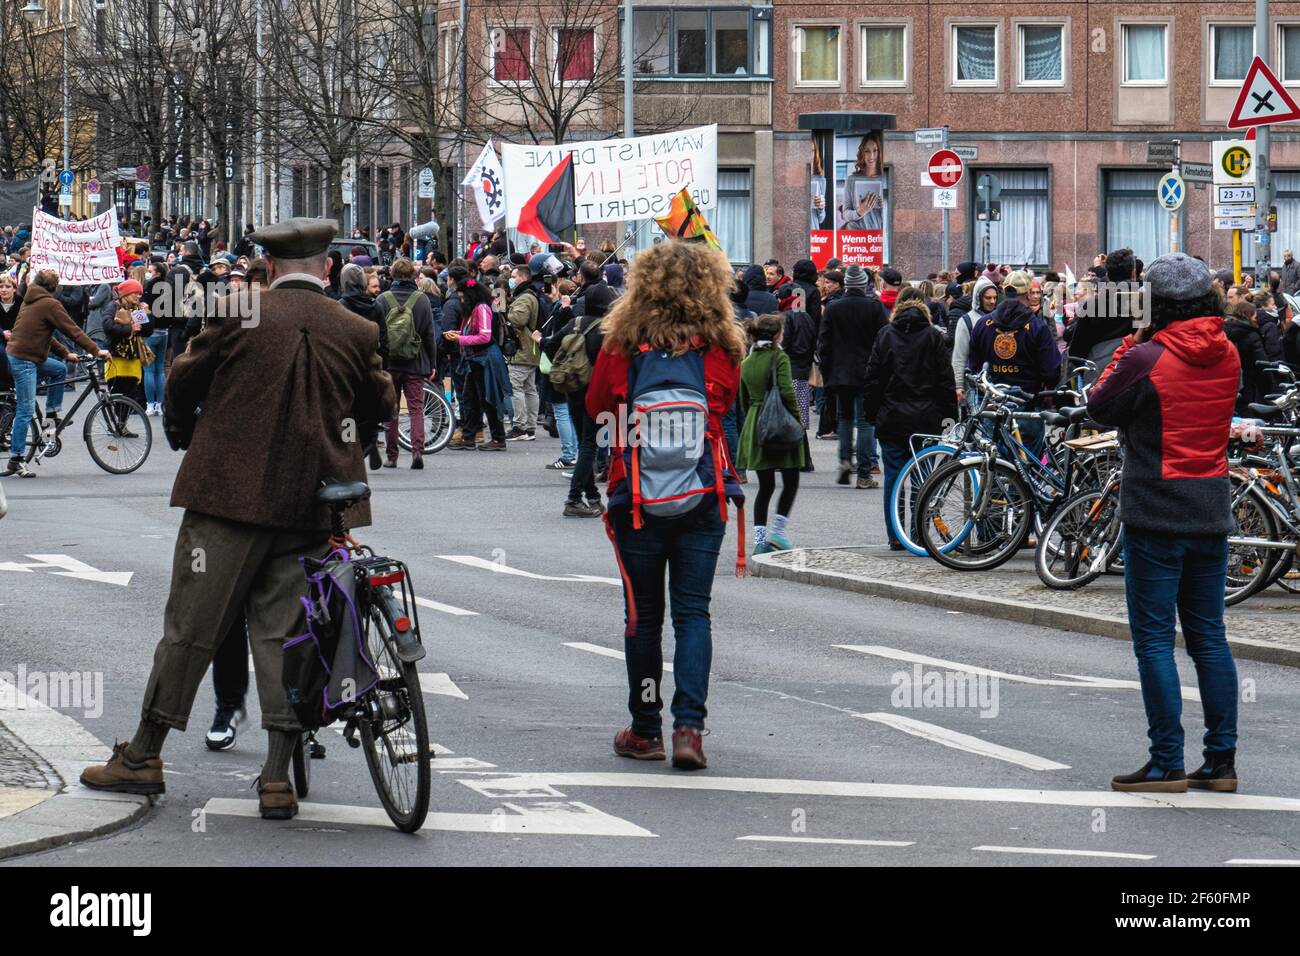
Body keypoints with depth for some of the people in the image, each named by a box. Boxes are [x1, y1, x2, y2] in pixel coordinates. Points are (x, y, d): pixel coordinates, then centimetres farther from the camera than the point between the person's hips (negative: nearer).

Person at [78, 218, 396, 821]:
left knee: (190, 624, 5)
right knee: (284, 632, 6)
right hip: (314, 501, 2)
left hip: (230, 490, -2)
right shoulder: (356, 333, 2)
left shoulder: (238, 317, -5)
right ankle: (277, 776, 1)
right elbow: (380, 405, 15)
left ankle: (144, 757, 14)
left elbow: (183, 380, 6)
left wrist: (180, 433, 26)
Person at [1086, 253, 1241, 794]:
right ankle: (1221, 760, 12)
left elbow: (1100, 409, -2)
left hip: (1155, 517, -6)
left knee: (1155, 639, -1)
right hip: (1211, 516, 6)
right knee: (1209, 637, 12)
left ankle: (1167, 764, -3)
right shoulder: (1227, 357, 4)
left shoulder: (1146, 359, -15)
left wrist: (1130, 344, 4)